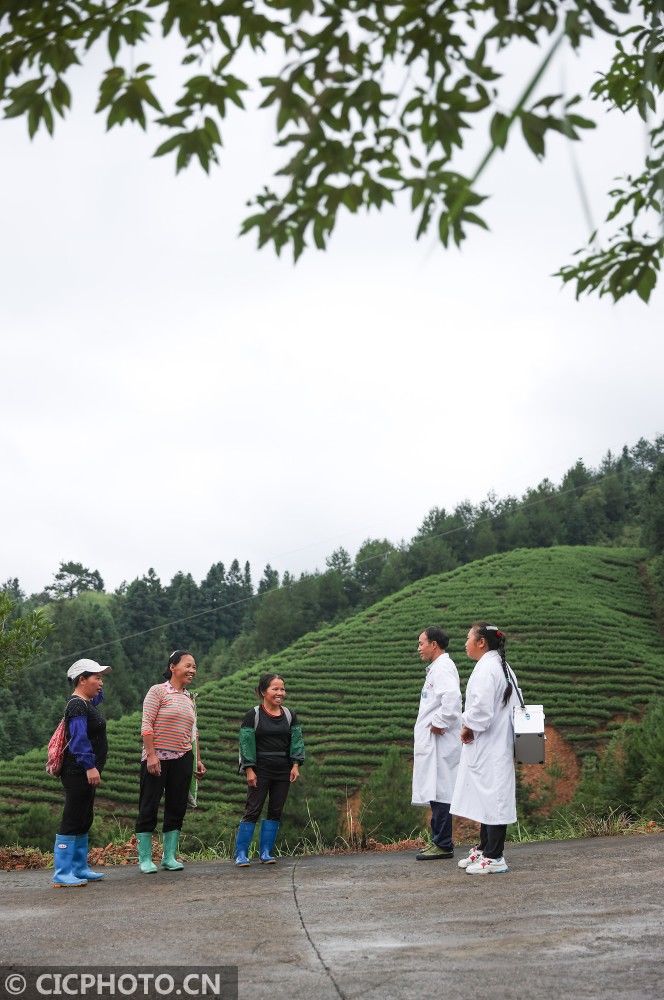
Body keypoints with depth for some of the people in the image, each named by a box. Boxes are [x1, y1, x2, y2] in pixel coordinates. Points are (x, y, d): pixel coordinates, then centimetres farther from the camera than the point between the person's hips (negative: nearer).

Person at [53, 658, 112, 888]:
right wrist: (90, 766, -29)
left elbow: (98, 695, 40)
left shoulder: (86, 703, 15)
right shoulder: (77, 705, -15)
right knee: (72, 821, -7)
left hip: (85, 773, 10)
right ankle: (62, 873, -4)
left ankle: (79, 868, 22)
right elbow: (79, 739, -24)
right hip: (79, 772, -10)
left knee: (84, 821, 15)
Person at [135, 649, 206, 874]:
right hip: (157, 758, -6)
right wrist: (151, 755, -18)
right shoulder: (158, 691, -5)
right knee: (149, 807, -1)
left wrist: (198, 760, 15)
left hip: (182, 759, 6)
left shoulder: (189, 698, 14)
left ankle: (170, 857, 15)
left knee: (177, 807, 7)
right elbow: (146, 725, -11)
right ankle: (145, 859, 5)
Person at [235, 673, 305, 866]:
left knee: (276, 812, 5)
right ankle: (241, 854, 0)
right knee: (253, 810, -5)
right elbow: (246, 743, -7)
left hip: (283, 771, 4)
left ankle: (265, 852, 13)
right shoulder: (253, 715, -5)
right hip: (260, 771, -4)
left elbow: (296, 741, 9)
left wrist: (295, 765, -1)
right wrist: (249, 770, -12)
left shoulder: (289, 716, 8)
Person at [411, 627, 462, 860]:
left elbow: (452, 696, -29)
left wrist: (439, 723, -21)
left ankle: (443, 845, -3)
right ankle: (440, 842, 18)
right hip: (432, 743, 10)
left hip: (438, 741, -10)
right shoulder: (437, 667, 19)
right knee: (436, 793, 13)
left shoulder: (443, 667, -13)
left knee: (439, 793, -7)